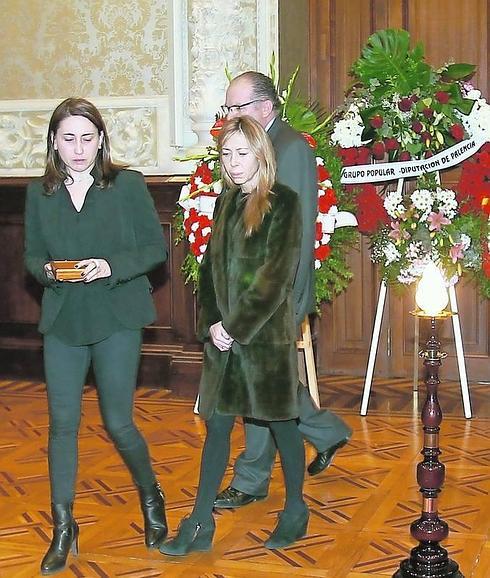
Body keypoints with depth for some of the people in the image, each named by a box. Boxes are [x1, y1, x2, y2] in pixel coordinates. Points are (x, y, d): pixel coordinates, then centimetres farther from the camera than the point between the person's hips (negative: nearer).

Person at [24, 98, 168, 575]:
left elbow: (156, 248, -2)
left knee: (118, 423, 2)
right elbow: (31, 255, 12)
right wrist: (46, 270, -11)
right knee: (62, 424, 3)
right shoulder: (39, 193, 6)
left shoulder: (128, 185, -3)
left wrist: (113, 266, -18)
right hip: (62, 321, 3)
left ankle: (151, 498, 31)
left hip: (116, 320, -3)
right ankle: (63, 528, 17)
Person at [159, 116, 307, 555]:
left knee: (281, 422, 7)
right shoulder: (225, 203, 11)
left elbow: (276, 275, -14)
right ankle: (201, 523, 15)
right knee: (216, 424, 8)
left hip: (267, 334, -6)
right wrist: (210, 324, -1)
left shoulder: (283, 203, -8)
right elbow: (211, 267, 12)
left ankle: (296, 511, 26)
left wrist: (236, 326, -14)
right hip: (223, 335, 6)